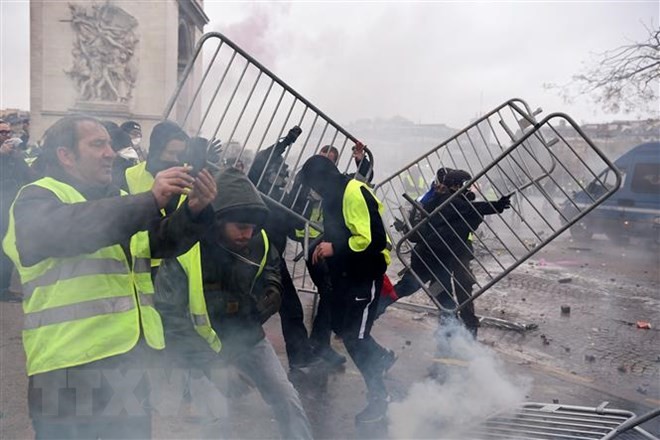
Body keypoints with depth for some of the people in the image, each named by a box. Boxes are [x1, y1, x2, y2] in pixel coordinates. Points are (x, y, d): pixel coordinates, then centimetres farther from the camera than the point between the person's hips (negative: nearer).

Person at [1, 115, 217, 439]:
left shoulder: (121, 201, 19)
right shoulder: (36, 201, -3)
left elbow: (166, 241, 7)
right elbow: (75, 229, -25)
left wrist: (194, 211, -12)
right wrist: (150, 200, -30)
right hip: (71, 370, -6)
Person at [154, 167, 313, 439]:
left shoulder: (258, 240, -12)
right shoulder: (184, 250, -26)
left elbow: (271, 267, 12)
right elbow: (168, 312, -20)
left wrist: (272, 289, -8)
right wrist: (200, 357, -24)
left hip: (247, 336, 4)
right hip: (203, 345, -3)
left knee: (286, 397, 1)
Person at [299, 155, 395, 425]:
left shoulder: (355, 193, -22)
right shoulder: (333, 196, 7)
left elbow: (375, 240, -28)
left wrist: (334, 249, -24)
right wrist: (325, 246, 3)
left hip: (366, 274, -9)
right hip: (345, 273, 9)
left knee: (355, 336, -3)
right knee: (342, 327, 17)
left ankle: (378, 396, 15)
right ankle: (382, 358, 41)